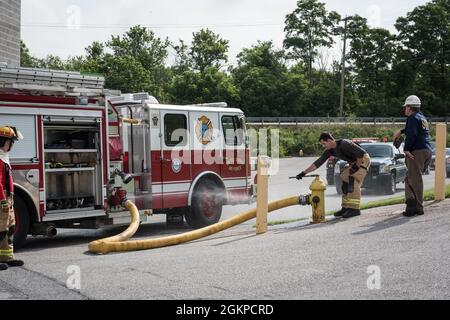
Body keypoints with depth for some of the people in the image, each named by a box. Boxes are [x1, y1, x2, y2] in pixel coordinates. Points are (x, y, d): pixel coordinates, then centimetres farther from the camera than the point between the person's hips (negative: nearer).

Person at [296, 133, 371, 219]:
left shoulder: (343, 144, -29)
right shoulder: (330, 151, -3)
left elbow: (361, 153, -29)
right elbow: (319, 162, -1)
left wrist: (356, 166, -19)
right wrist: (304, 173, -5)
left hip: (363, 159, -9)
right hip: (353, 162, 9)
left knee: (354, 183, -20)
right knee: (345, 182, 4)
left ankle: (355, 209, -20)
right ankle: (346, 207, 9)